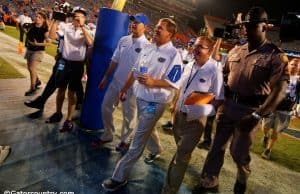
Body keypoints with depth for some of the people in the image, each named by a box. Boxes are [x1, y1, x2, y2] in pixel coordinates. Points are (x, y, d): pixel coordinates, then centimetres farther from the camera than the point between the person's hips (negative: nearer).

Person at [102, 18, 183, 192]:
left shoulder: (173, 54, -14)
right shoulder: (149, 49, 8)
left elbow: (174, 83, -19)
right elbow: (135, 71, 15)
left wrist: (152, 82, -30)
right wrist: (125, 89, 17)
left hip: (154, 102, -7)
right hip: (140, 97, 8)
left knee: (138, 141, 0)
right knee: (146, 130, 27)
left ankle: (120, 177, 10)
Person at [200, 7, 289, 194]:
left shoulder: (275, 55, -10)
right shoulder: (236, 51, 7)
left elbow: (280, 89, -17)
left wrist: (257, 116, -23)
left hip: (250, 109, -4)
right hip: (227, 104, 5)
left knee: (239, 151, 7)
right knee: (217, 145, 13)